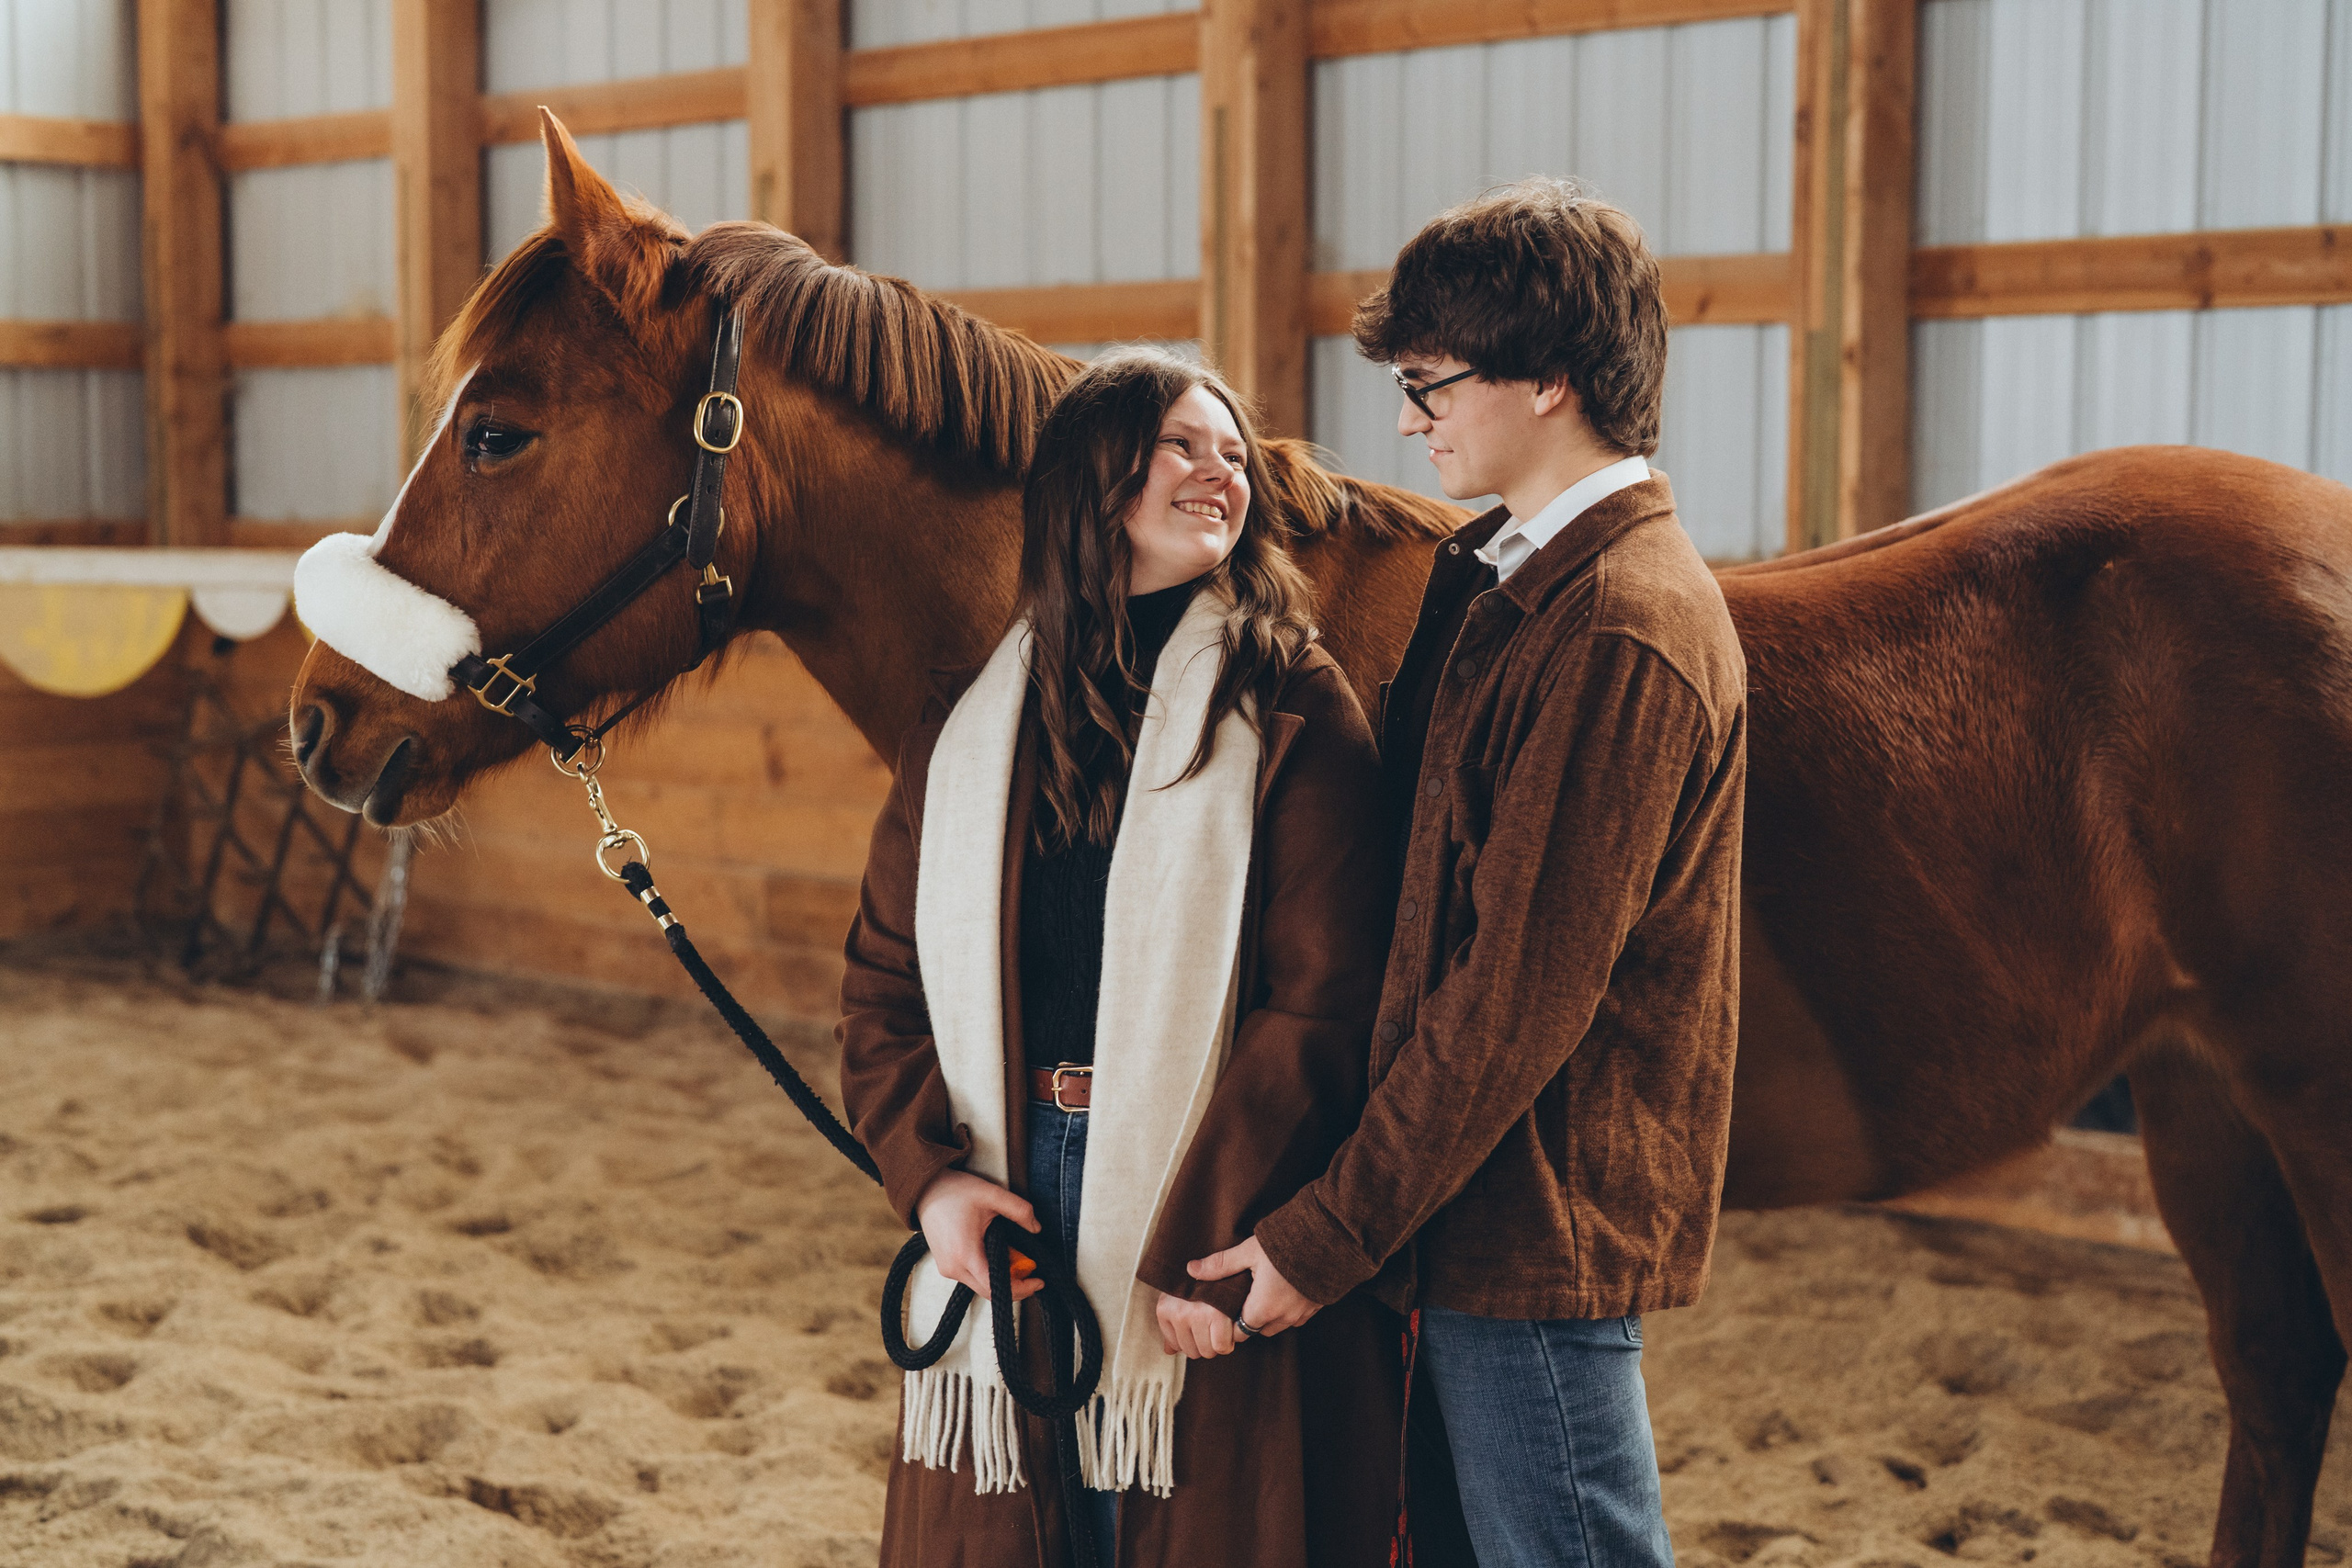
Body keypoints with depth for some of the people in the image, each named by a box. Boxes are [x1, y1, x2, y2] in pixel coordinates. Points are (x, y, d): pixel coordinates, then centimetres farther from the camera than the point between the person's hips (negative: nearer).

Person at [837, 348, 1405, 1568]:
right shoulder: (964, 727, 9)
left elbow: (1321, 1009, -10)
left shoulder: (1294, 713, -3)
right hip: (999, 1213, 4)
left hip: (1208, 1206, -3)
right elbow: (883, 983, 10)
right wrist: (930, 1175, -6)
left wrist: (1203, 1243, -16)